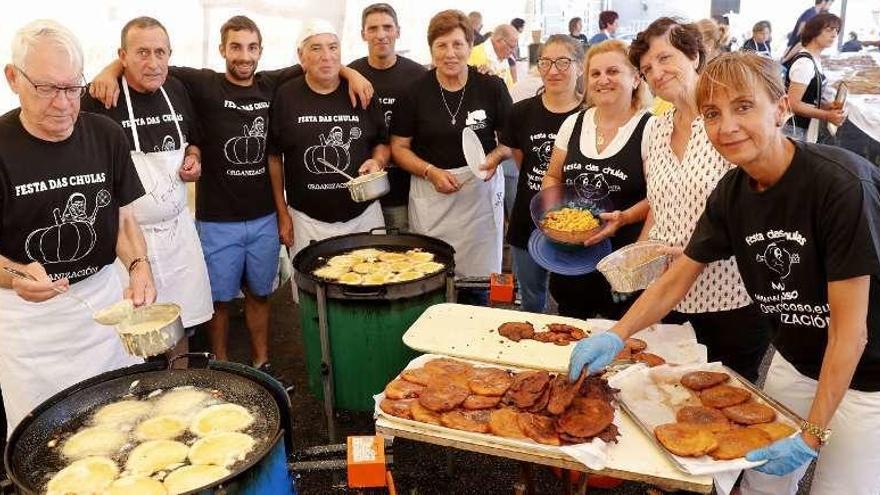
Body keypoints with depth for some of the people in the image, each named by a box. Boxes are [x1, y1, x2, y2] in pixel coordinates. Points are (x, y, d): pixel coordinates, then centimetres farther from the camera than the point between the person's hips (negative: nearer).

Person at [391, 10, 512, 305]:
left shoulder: (491, 87, -1)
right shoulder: (416, 91, -2)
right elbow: (399, 147, 2)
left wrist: (496, 156, -15)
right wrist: (431, 172, -13)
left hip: (481, 190, 0)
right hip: (431, 194, 0)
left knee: (478, 278, 7)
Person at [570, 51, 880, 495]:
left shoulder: (842, 184, -27)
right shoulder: (733, 191, -8)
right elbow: (677, 278, 0)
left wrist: (811, 436, -23)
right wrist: (614, 337, -12)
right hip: (794, 362, 5)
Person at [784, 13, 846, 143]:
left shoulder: (815, 60, 10)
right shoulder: (804, 62, -19)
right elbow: (793, 104, -23)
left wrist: (827, 105, 4)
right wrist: (827, 116, -22)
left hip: (807, 130, 10)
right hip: (796, 131, -10)